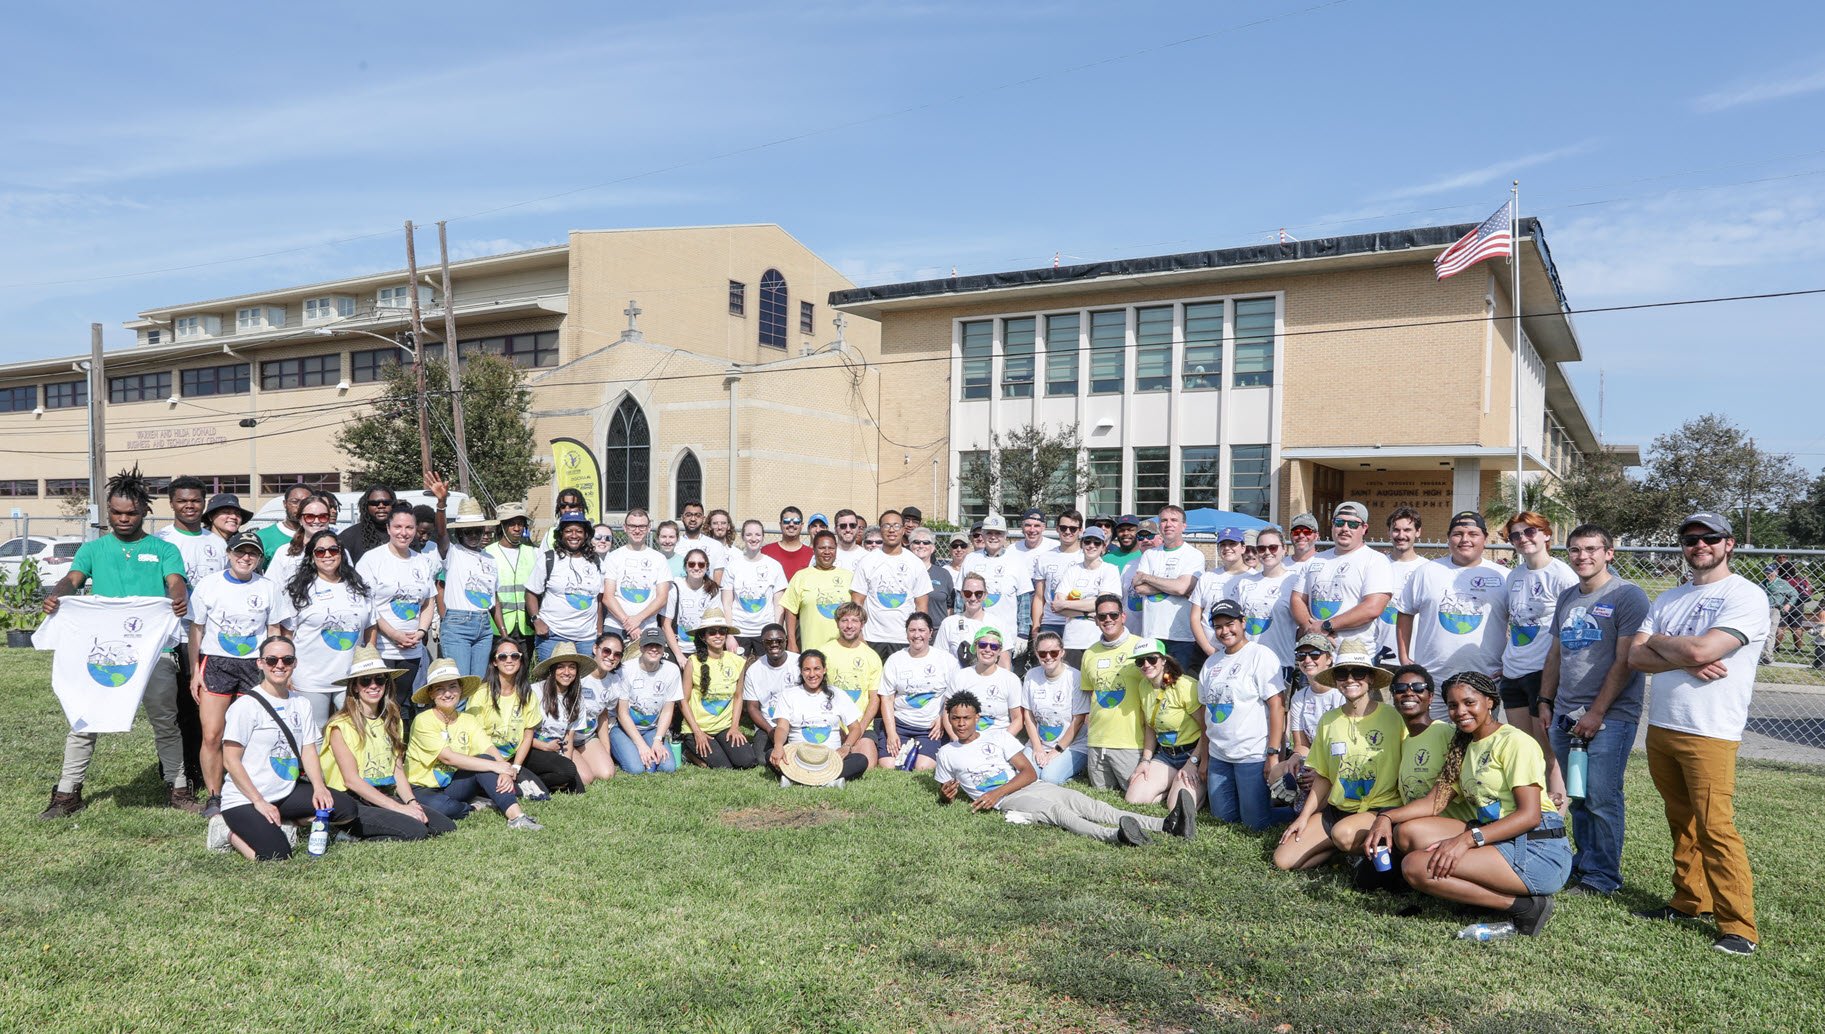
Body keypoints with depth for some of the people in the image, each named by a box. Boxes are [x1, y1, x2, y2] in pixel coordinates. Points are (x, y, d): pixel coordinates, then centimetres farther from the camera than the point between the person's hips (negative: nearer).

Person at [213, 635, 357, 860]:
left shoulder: (300, 704, 9)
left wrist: (319, 787, -11)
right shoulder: (246, 705, -11)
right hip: (244, 800, -6)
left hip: (287, 793, 6)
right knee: (276, 855, -25)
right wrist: (259, 802, -17)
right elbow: (230, 760, -12)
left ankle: (279, 822, 4)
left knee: (347, 808, -11)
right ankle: (230, 832, 4)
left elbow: (308, 750, 7)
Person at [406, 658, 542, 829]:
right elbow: (448, 757, -24)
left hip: (453, 786, 5)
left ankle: (516, 815, -31)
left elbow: (490, 751, -9)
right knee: (439, 806, -39)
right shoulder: (423, 721, -14)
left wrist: (506, 772, -31)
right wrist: (494, 766, -29)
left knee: (484, 759, -23)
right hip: (423, 790, -5)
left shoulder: (468, 720, 4)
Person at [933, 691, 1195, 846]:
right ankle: (1117, 836, -61)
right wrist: (946, 794, -5)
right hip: (1008, 801, -3)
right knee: (1058, 812, -34)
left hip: (1033, 786, 4)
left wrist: (997, 792, -8)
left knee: (1090, 806, -18)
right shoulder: (947, 753, 13)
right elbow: (944, 793, 22)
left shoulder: (998, 736, 15)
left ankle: (1168, 825, -34)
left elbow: (1029, 772, 7)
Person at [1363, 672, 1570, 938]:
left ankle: (1523, 905, -14)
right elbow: (1435, 801, 11)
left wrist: (1467, 839, -26)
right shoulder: (1464, 747, 20)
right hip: (1497, 842, 8)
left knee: (1415, 866, -21)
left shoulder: (1515, 741, -7)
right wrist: (1386, 817, -7)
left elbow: (1530, 815, -16)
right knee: (1408, 831, -9)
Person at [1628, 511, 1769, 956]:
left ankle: (1739, 926, 2)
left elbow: (1701, 649, -20)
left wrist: (1658, 641, -1)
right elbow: (1636, 657, 4)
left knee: (1715, 829, -6)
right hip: (1660, 727, 6)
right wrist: (1686, 661, -13)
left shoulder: (1747, 596, -7)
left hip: (1709, 733, -6)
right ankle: (1689, 901, 25)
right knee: (1682, 823, 14)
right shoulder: (1668, 599, 14)